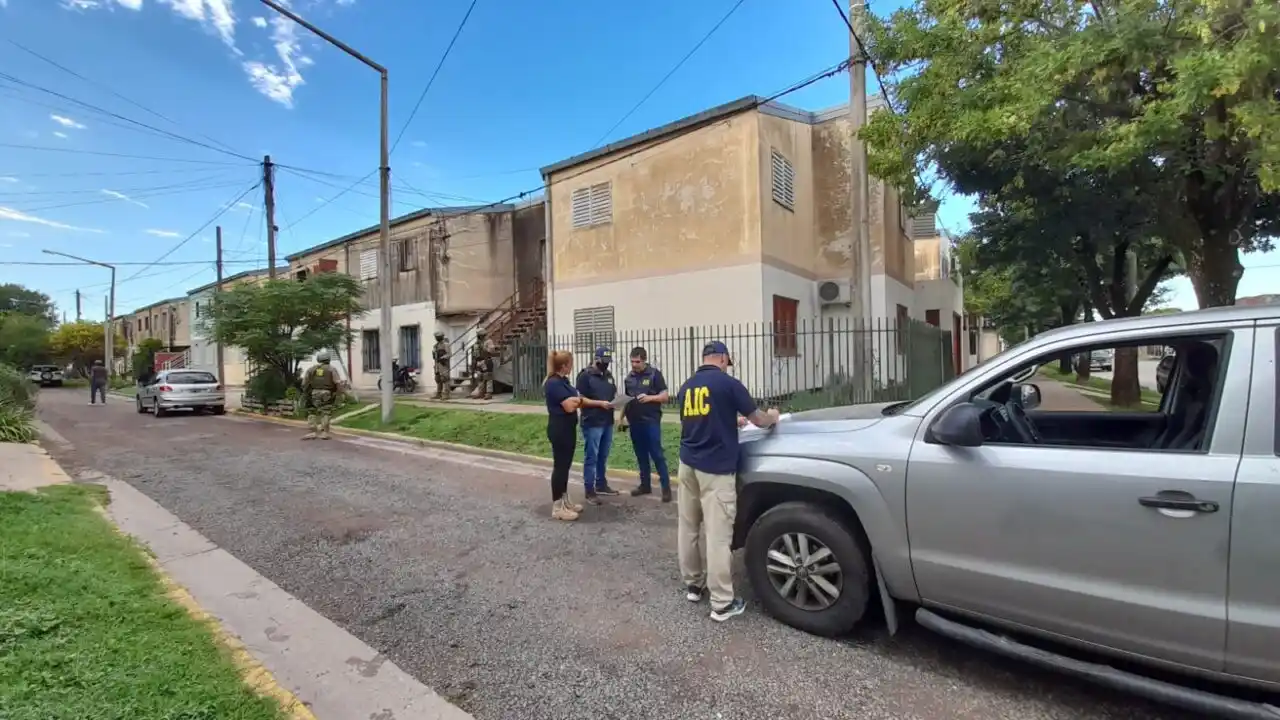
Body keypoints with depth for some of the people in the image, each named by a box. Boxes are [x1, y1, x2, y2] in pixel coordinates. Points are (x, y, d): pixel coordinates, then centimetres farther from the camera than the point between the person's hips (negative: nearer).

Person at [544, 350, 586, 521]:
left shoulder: (563, 381, 12)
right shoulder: (554, 383, -19)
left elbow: (575, 400, 16)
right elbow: (569, 406, -22)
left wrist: (575, 400, -5)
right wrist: (577, 400, -3)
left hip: (567, 428, 10)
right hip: (559, 429, -10)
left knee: (566, 465, 16)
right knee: (560, 465, -4)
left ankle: (565, 500, 27)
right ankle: (557, 507, 4)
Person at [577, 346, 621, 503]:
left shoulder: (609, 374, 13)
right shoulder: (585, 376, -8)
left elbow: (614, 393, 21)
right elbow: (581, 399, -13)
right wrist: (601, 403, -21)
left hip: (608, 423, 7)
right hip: (592, 424, -7)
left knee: (603, 457, 14)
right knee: (591, 458, -1)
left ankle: (601, 485, 26)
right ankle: (589, 491, 5)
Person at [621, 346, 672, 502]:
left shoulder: (655, 374, -4)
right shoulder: (629, 377, 11)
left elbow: (665, 396, -7)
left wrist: (650, 397, -23)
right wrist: (622, 417, 10)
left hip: (651, 421, -5)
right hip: (634, 422, 5)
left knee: (657, 454, -4)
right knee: (641, 455, 12)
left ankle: (666, 487, 1)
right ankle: (645, 485, 22)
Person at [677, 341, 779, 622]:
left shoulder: (686, 387, 12)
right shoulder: (728, 383, -6)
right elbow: (758, 419, 2)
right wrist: (773, 416, 24)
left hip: (688, 464, 7)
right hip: (715, 468, -6)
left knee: (687, 527, 15)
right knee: (717, 535, -2)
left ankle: (693, 585, 28)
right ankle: (722, 603, 5)